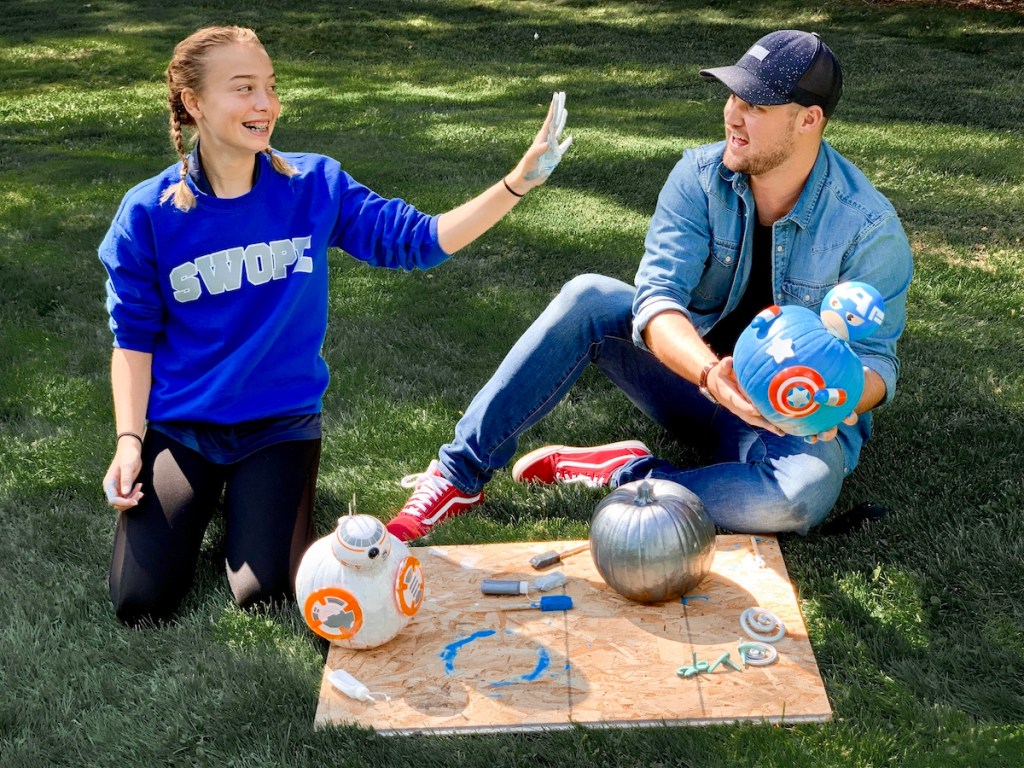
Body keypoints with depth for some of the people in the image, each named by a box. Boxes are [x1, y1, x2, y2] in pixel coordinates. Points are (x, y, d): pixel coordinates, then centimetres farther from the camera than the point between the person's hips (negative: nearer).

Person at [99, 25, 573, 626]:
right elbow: (135, 339, -1)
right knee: (141, 605, -9)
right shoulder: (148, 214, -9)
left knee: (264, 594, -14)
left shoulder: (316, 187, -7)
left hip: (280, 423, 0)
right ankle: (205, 495, 21)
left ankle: (266, 491, 18)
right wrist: (129, 441, -10)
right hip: (178, 428, 0)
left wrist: (518, 182, -21)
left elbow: (418, 238, -10)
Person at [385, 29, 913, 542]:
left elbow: (875, 358, -13)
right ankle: (460, 474, -20)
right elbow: (657, 298, -20)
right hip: (692, 376, 3)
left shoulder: (868, 227, -18)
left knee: (807, 489, -39)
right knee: (589, 298, -23)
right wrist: (711, 373, -41)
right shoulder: (700, 177, -10)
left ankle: (625, 477, -22)